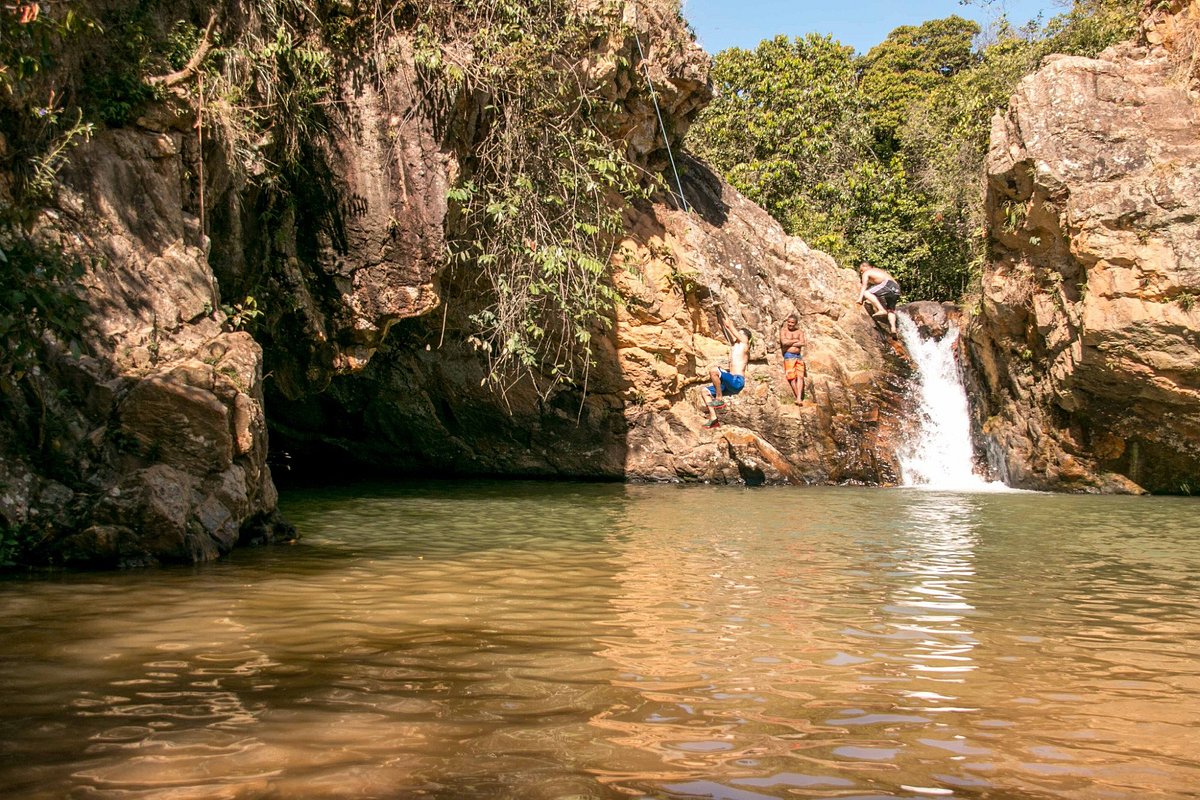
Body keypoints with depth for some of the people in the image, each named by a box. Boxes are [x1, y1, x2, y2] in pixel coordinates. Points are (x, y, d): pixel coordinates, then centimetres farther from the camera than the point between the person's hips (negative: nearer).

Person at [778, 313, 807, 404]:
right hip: (789, 356, -3)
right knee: (792, 377, -11)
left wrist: (790, 343, -6)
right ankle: (798, 397, -10)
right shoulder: (783, 330, 6)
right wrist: (796, 340, -1)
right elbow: (784, 342, -11)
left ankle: (799, 398, -19)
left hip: (799, 356, 3)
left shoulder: (799, 332, 13)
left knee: (800, 376, -12)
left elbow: (802, 344, -2)